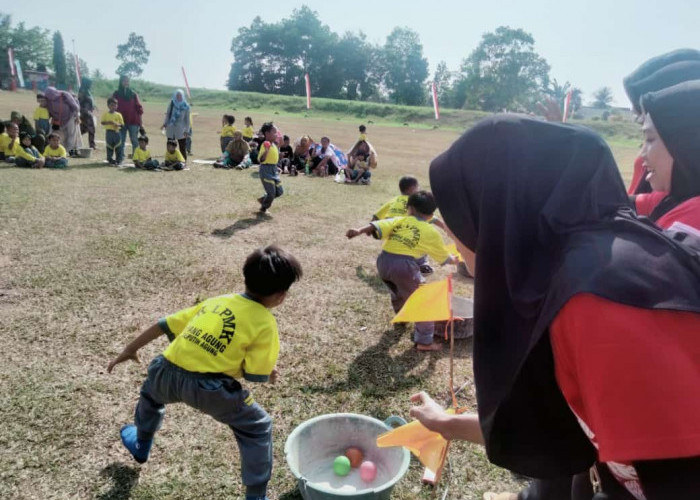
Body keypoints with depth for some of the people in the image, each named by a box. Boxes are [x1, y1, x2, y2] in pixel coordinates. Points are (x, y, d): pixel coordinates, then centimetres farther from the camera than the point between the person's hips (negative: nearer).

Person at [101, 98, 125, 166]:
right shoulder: (105, 114, 1)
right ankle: (110, 159, 19)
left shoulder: (118, 115, 1)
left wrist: (117, 125, -18)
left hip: (117, 132, 0)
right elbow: (102, 122, -3)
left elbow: (122, 125, 2)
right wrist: (108, 122, -18)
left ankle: (119, 160, 9)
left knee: (118, 147, 1)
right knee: (109, 146, 8)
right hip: (109, 132, 0)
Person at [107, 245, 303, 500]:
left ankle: (141, 445, 64)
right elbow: (254, 375, -2)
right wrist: (269, 374, 21)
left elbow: (165, 325, 19)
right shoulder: (265, 324, -1)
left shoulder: (216, 301, 15)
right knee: (258, 428, 17)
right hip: (208, 389, -6)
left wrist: (130, 350, 31)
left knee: (151, 390, 42)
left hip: (168, 374, 6)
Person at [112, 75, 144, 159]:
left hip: (133, 122, 0)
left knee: (135, 141, 0)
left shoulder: (133, 94, 7)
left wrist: (141, 122, 1)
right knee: (121, 141, 4)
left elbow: (139, 108, 6)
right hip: (121, 122, 0)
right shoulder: (116, 94, 6)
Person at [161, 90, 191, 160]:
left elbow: (187, 119, 1)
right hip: (171, 128, 2)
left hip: (180, 129, -2)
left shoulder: (186, 106, -1)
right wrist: (165, 123, 0)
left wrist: (186, 130, -4)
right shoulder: (172, 103, 4)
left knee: (182, 147, -2)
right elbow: (168, 114, 10)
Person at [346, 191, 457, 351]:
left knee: (398, 291, 35)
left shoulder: (399, 220, 15)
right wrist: (454, 260, 44)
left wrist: (358, 231, -9)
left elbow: (378, 226, -2)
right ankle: (424, 341, 10)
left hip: (383, 261, 5)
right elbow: (444, 257, 24)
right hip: (404, 264, -5)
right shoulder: (431, 232, 12)